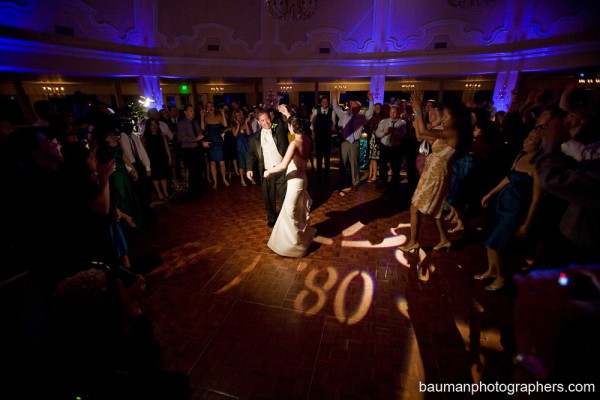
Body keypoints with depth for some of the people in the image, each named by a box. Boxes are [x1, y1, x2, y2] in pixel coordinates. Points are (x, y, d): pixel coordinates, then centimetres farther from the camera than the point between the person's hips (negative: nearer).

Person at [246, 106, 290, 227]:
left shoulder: (279, 128, 3)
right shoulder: (255, 137, 6)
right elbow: (251, 154, 8)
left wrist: (286, 111, -20)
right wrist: (249, 168, -4)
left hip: (282, 170, -1)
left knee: (284, 196, 9)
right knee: (269, 197, 13)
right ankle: (271, 218, 33)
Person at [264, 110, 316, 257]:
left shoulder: (295, 143, -24)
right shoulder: (307, 139, -1)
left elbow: (283, 165, -31)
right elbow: (298, 124, 22)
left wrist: (269, 171, -15)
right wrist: (287, 114, 27)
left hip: (295, 181, -9)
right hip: (301, 178, 9)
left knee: (290, 212, 6)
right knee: (300, 209, 24)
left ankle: (294, 244, 20)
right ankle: (304, 236, 44)